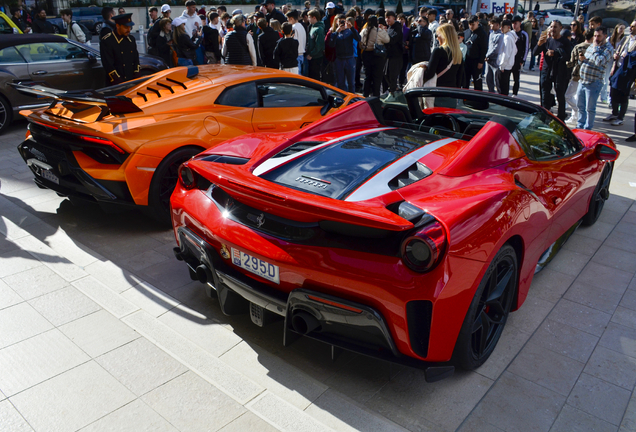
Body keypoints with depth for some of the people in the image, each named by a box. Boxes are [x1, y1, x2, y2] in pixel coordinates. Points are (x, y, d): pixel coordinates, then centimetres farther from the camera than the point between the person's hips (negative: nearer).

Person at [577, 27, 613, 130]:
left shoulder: (608, 48, -10)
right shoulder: (591, 46, 13)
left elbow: (599, 61, -26)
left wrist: (595, 48, -15)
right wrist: (581, 59, -2)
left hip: (593, 83, -7)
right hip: (582, 81, 7)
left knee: (590, 108, 2)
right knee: (580, 106, 16)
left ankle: (587, 128, 14)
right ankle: (580, 126, 29)